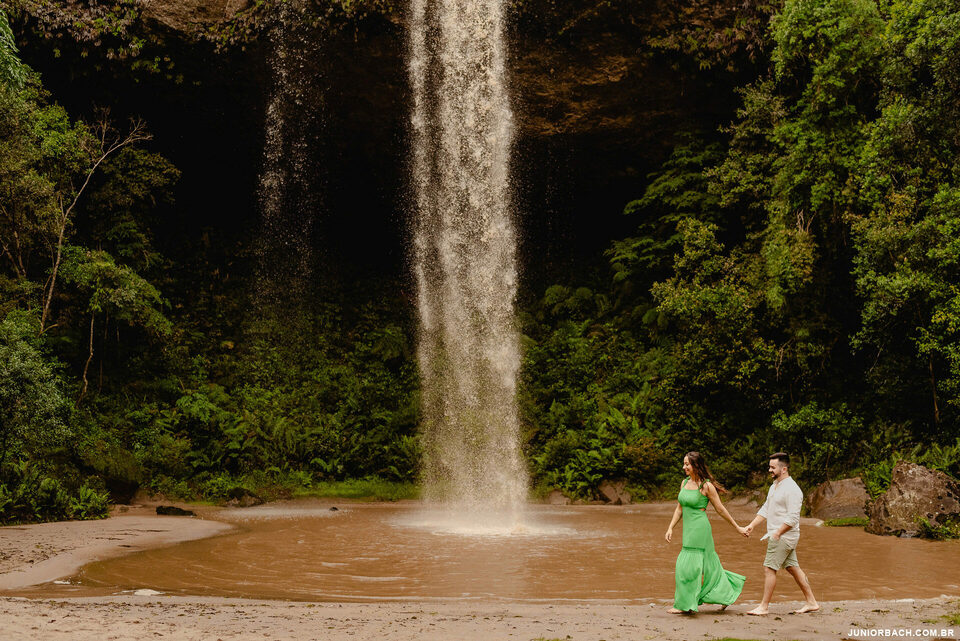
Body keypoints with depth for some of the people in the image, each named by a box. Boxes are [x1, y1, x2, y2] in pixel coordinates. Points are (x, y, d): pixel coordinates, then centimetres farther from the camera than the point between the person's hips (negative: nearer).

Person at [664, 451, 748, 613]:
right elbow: (679, 508, 15)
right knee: (707, 564, 14)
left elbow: (720, 509, -4)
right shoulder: (684, 482, 9)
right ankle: (727, 594, 29)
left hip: (700, 528, -7)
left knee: (688, 566, -5)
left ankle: (684, 604, 3)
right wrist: (670, 528, 9)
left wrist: (737, 527, 2)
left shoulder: (706, 486, -12)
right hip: (689, 529, 7)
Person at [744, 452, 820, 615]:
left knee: (769, 568, -7)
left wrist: (777, 533, -20)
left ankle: (763, 606, -2)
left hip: (784, 536, -10)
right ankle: (811, 602, 19)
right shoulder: (775, 486, 14)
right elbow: (765, 509, 18)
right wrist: (752, 525, 8)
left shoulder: (792, 489, -18)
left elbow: (793, 518, -21)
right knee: (793, 568, 13)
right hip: (778, 535, 10)